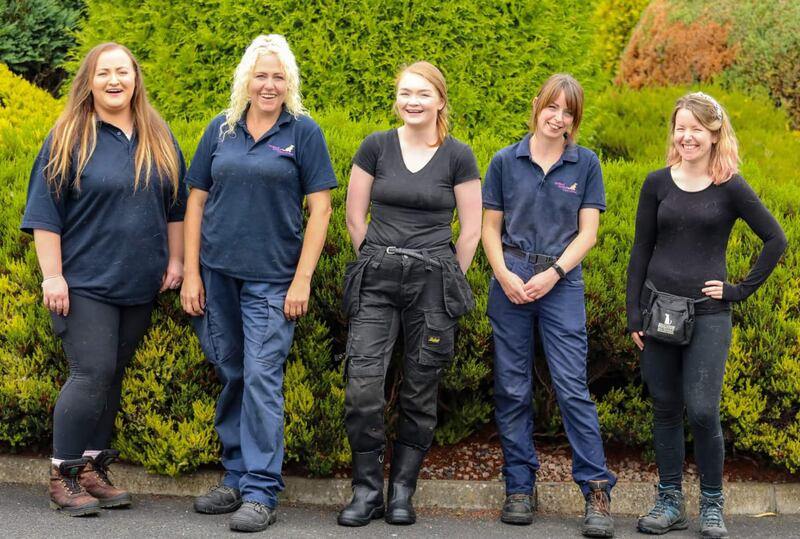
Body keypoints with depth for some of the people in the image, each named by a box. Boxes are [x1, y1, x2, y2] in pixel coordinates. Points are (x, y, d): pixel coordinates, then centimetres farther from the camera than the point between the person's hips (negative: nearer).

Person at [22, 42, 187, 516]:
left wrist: (175, 261, 10)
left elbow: (176, 205, 15)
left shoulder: (159, 138, 8)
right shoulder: (69, 138, -5)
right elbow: (45, 212, -5)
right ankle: (63, 476, 1)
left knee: (114, 375, 9)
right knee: (92, 375, -11)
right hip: (86, 283, -4)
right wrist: (52, 275, -11)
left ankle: (94, 468, 19)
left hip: (140, 285, 5)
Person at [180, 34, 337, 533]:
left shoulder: (304, 133, -2)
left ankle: (261, 492, -2)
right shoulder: (220, 130, 7)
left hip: (272, 279, -4)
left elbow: (320, 209, -3)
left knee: (262, 379, -8)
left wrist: (302, 280, -9)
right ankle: (237, 479, 22)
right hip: (218, 272, 4)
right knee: (231, 377, 11)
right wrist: (191, 274, 4)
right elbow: (196, 201, 9)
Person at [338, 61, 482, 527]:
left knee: (421, 393, 4)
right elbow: (355, 216, 8)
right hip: (377, 280, 1)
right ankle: (368, 490, 3)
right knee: (363, 385, -11)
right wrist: (379, 263, 7)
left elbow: (471, 231, 4)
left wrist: (447, 281, 4)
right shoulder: (376, 147, 2)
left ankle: (402, 492, 16)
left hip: (434, 280, 0)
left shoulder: (459, 157, 0)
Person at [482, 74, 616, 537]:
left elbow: (588, 231, 1)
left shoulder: (586, 164, 4)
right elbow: (490, 228, 7)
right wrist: (505, 275, -9)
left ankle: (598, 492, -3)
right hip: (511, 283, 2)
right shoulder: (506, 161, 6)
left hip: (562, 285, -1)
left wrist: (552, 273, -11)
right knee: (513, 389, 4)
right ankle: (520, 487, 14)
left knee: (573, 387, -7)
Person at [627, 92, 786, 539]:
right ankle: (670, 502, 19)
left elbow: (777, 240, 0)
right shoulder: (658, 184, 4)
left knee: (702, 413, -6)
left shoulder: (730, 188, -3)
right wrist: (634, 314, 3)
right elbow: (641, 250, 7)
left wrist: (741, 290, -5)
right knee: (666, 409, 7)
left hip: (708, 316, -3)